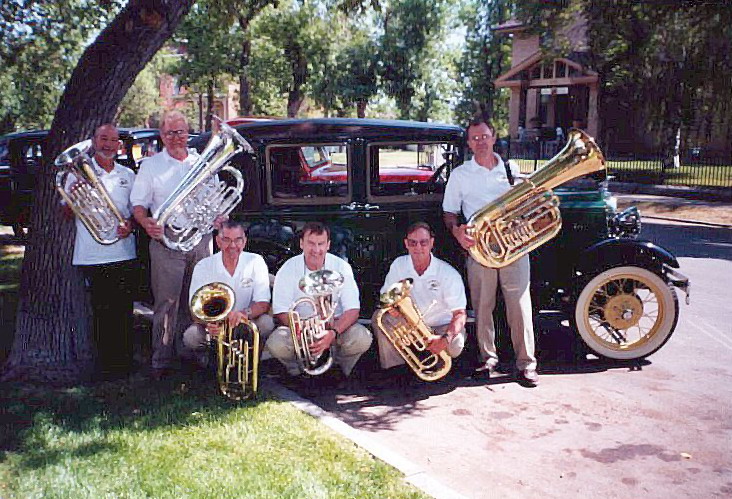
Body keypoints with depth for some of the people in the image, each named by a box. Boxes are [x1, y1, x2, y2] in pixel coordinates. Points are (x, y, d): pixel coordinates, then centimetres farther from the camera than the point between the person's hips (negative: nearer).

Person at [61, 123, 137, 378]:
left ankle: (124, 361, 15)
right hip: (93, 253, -2)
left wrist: (130, 224, -4)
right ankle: (105, 364, 12)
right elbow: (67, 212, 6)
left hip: (123, 251, 2)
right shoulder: (78, 172, 6)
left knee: (124, 310, 4)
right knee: (102, 312, 0)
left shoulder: (127, 175, 13)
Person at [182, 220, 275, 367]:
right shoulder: (203, 267, -7)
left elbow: (263, 304, -14)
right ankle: (202, 353, 9)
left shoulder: (256, 262, -7)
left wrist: (245, 313, -37)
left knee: (266, 322, -30)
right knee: (191, 336, -29)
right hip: (213, 323, 1)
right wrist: (208, 323, -34)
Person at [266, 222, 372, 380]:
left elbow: (352, 310, -12)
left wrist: (333, 333, -32)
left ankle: (338, 370, 3)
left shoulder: (341, 267, -7)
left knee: (362, 339, -28)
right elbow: (281, 312, -10)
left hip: (335, 325, 0)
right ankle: (299, 370, 3)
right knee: (275, 344, -30)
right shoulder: (288, 269, -7)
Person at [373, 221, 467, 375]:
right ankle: (395, 369, -8)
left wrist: (446, 338, -40)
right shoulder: (398, 265, -6)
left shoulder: (449, 274, -17)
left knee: (454, 347, -32)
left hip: (441, 327, -2)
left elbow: (460, 314, -21)